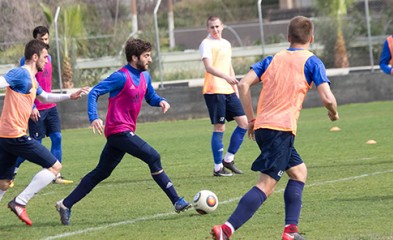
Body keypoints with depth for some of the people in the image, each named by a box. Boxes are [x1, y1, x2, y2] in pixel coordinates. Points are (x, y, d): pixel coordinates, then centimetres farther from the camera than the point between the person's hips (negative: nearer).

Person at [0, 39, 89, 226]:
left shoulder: (31, 79, 21)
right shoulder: (21, 74, -9)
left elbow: (45, 97, 39)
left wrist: (70, 96, 37)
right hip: (16, 135, -10)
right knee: (54, 166, -3)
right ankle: (20, 202, -8)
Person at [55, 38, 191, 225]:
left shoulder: (144, 76, 10)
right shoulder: (122, 77, -15)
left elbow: (151, 97, 24)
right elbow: (94, 93, -14)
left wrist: (161, 101, 1)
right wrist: (94, 117, -27)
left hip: (125, 131, 9)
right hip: (119, 130, -9)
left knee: (101, 172, 11)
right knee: (153, 157, -13)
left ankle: (66, 205, 16)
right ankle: (176, 201, -8)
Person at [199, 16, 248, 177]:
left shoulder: (226, 44, 17)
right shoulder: (206, 44, -7)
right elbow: (208, 67, -21)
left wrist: (235, 89, 21)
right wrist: (226, 77, -36)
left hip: (229, 91, 8)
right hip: (214, 91, -8)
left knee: (244, 122, 3)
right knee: (219, 128, -6)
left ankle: (228, 159, 14)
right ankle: (218, 168, 2)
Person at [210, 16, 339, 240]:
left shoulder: (274, 58, 19)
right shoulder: (312, 62, 4)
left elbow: (244, 84, 7)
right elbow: (327, 98, -7)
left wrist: (252, 119, 14)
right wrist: (334, 112, 15)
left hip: (262, 126, 7)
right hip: (282, 128, -7)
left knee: (299, 171, 22)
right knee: (266, 184, -11)